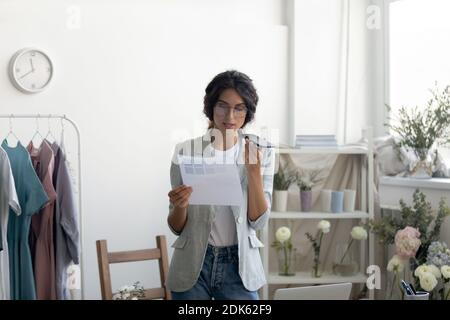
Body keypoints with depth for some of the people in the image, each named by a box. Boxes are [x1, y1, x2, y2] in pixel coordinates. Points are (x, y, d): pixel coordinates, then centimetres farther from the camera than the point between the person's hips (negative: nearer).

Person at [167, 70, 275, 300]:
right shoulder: (186, 152, -5)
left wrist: (254, 170, -17)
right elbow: (176, 227, 0)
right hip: (192, 265, 0)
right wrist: (179, 206, -21)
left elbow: (258, 220, -7)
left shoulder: (261, 153, -1)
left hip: (239, 265, 0)